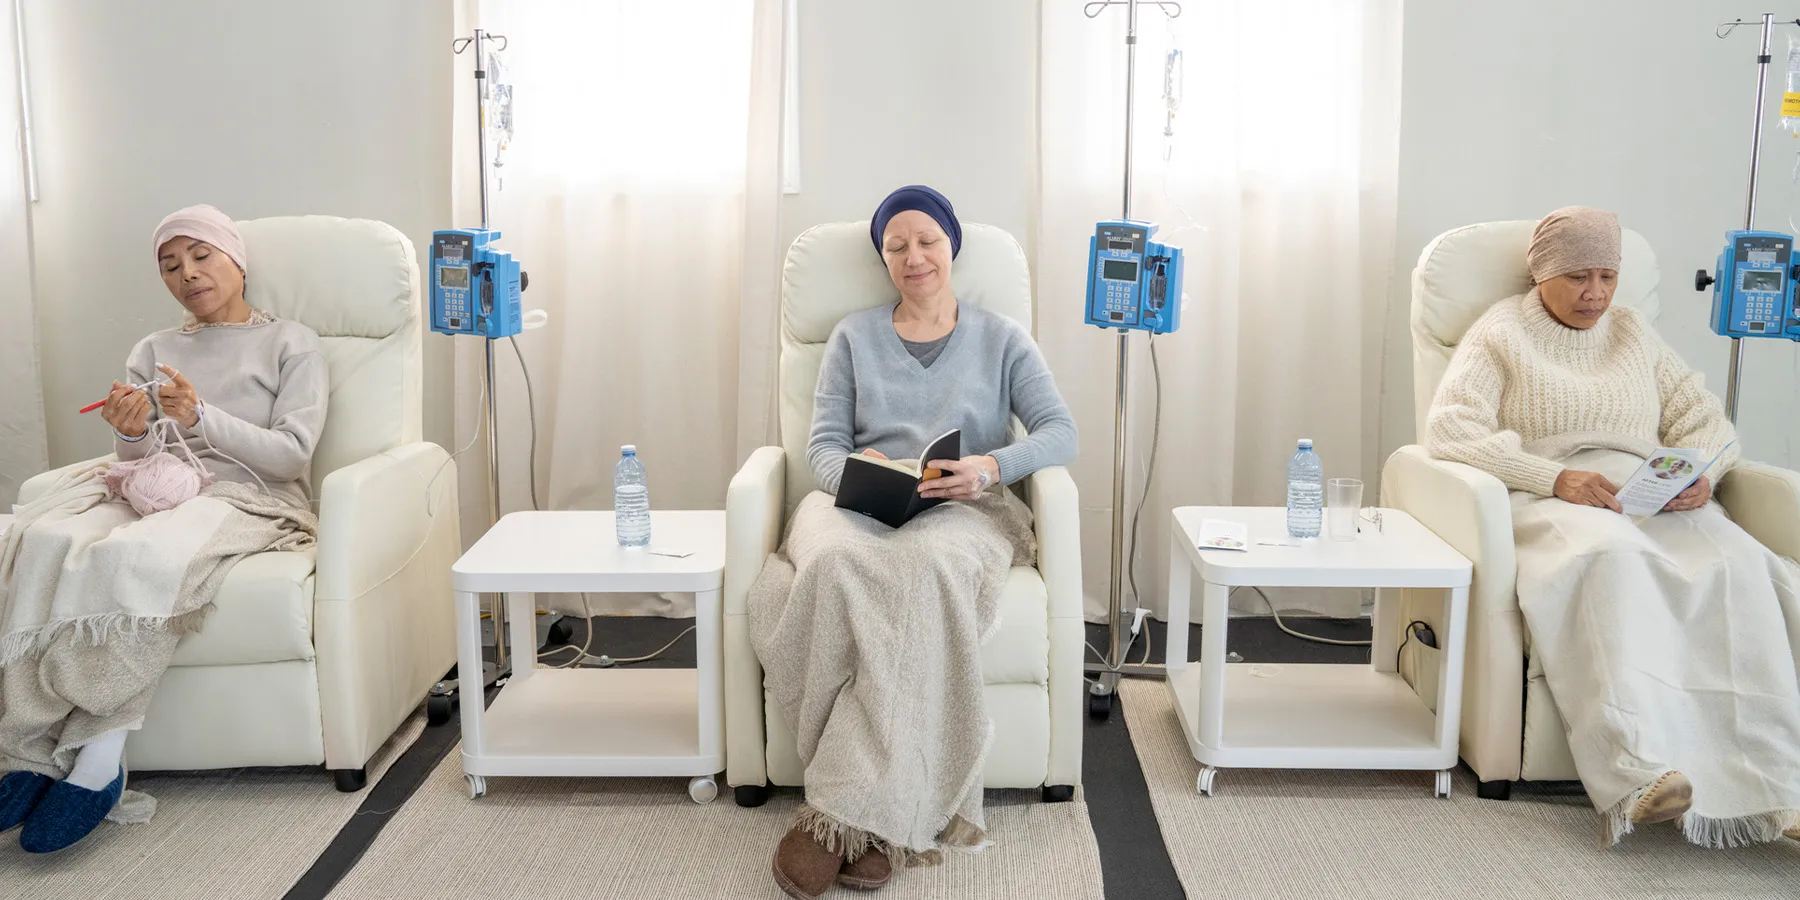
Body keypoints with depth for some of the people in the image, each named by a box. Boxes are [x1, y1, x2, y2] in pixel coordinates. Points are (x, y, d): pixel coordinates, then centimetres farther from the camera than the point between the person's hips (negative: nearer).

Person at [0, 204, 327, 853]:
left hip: (247, 499, -4)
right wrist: (131, 433, -9)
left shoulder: (291, 343, 11)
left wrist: (201, 416, -15)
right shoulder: (153, 351, 24)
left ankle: (98, 748, -26)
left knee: (133, 554, -37)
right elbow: (139, 460, 15)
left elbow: (292, 453, -2)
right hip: (156, 490, 4)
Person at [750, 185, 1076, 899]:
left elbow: (1060, 431, 6)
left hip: (964, 511, -1)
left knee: (929, 567, -41)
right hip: (858, 506, 1)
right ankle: (884, 815, -32)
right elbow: (822, 444, 13)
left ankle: (842, 810, -37)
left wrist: (990, 466, -15)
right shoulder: (854, 336, 23)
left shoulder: (1000, 338, 20)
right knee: (839, 564, -39)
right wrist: (859, 468, -12)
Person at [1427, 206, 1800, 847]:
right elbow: (1451, 427, -6)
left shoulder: (1634, 334, 25)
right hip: (1551, 504, -4)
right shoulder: (1502, 333, 9)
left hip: (1658, 500, 5)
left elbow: (1705, 419, 21)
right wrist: (1555, 477, -17)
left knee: (1738, 566, -28)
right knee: (1610, 558, -39)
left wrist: (1700, 474, -4)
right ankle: (1638, 775, -50)